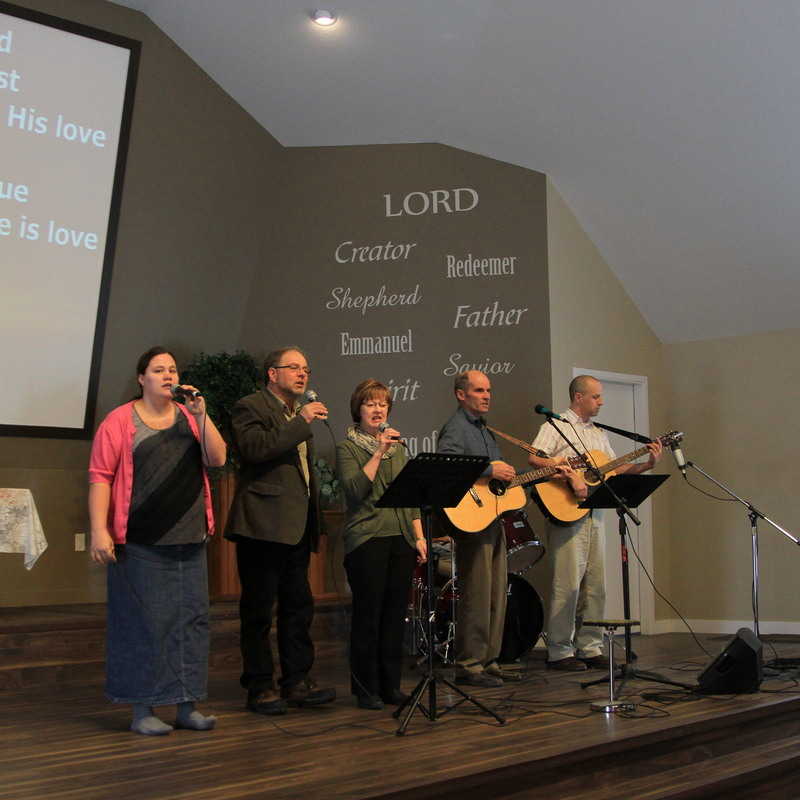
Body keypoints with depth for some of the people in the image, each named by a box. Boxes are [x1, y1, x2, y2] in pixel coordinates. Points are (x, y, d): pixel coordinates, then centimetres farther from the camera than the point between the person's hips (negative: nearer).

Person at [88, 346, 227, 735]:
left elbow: (217, 459, 0)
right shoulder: (120, 420, -2)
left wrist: (201, 415, -9)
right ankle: (142, 710, 11)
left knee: (190, 619, 7)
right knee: (144, 620, 1)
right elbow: (100, 477, -7)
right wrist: (99, 531, -16)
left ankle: (187, 706, 16)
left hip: (189, 541, 5)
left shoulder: (190, 418, 11)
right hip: (140, 543, -5)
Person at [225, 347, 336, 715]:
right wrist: (301, 422, -18)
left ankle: (297, 681, 18)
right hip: (264, 524, -8)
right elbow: (255, 448, -22)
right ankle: (259, 687, 7)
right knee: (258, 610, 0)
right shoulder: (250, 407, -4)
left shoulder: (300, 414, 21)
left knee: (298, 606, 10)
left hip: (297, 527, 8)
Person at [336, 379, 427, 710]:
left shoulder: (397, 447, 17)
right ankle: (366, 690, 7)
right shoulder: (347, 448, 0)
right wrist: (378, 453, -18)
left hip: (401, 539, 5)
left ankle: (391, 686, 16)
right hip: (366, 540, -5)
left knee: (395, 614, 6)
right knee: (368, 614, -3)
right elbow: (354, 490, -15)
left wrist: (419, 536, 9)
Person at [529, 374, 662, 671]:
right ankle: (559, 651, 0)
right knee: (568, 583, -8)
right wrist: (571, 475, -23)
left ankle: (589, 647, 16)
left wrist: (647, 464, 5)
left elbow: (615, 469, 19)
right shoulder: (556, 426, -3)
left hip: (594, 514, 8)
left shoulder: (598, 434, 22)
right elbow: (535, 458, -17)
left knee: (595, 584, 8)